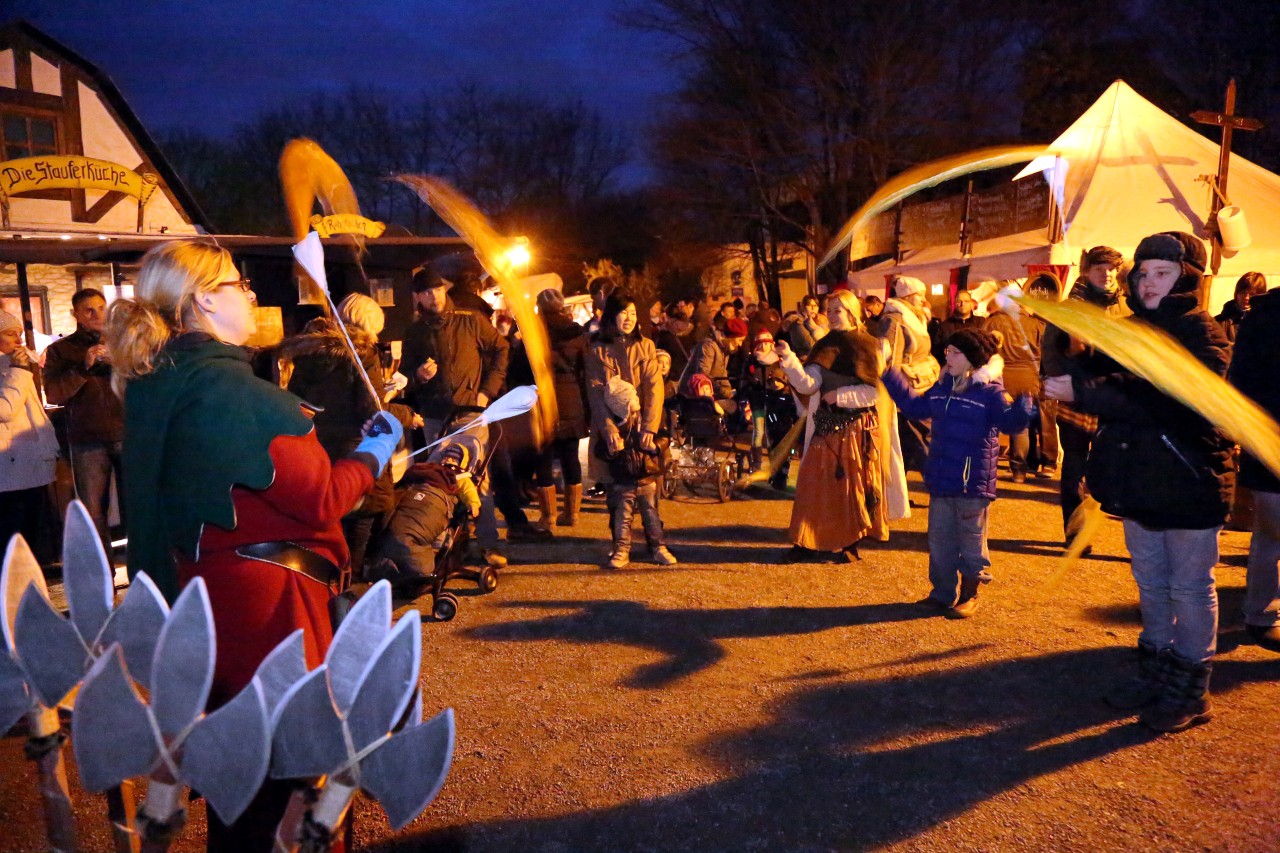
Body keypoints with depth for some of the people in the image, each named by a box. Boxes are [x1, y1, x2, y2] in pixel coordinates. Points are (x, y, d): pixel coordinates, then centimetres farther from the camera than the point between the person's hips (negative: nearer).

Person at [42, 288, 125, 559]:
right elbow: (53, 394, -4)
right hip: (88, 442, 0)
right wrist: (83, 366, -15)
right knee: (94, 513, 2)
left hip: (127, 435, 0)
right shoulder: (59, 350, 9)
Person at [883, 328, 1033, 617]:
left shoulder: (989, 391, -11)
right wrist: (891, 377, 23)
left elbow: (1011, 421, -22)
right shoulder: (942, 387, 9)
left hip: (973, 483, -7)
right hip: (941, 481, 7)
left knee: (971, 540, 6)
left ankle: (968, 597, 20)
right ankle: (942, 593, 28)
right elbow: (914, 406, 23)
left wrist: (1023, 399, -41)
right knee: (939, 539, 14)